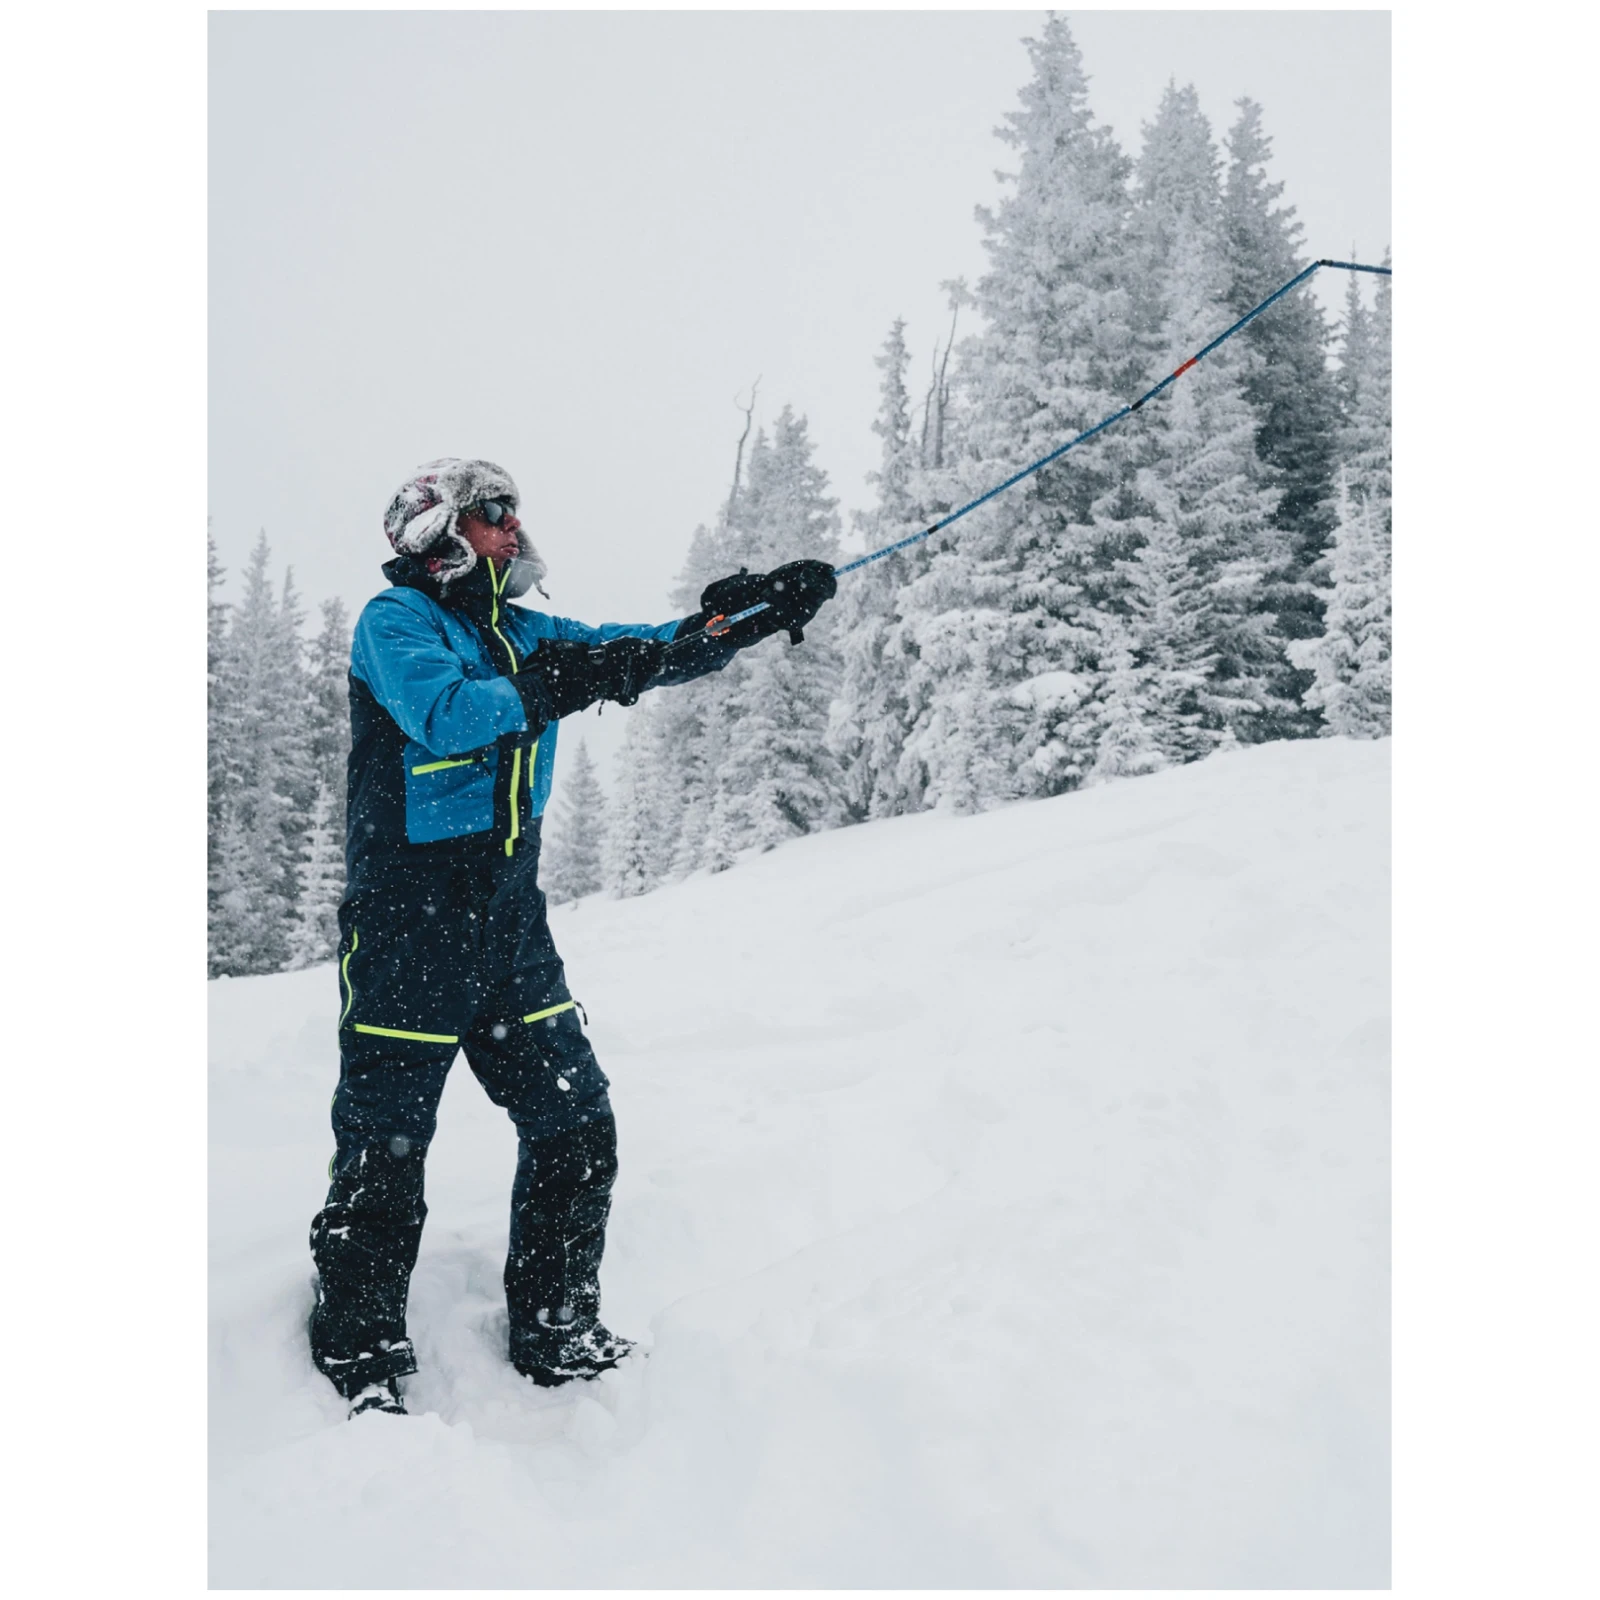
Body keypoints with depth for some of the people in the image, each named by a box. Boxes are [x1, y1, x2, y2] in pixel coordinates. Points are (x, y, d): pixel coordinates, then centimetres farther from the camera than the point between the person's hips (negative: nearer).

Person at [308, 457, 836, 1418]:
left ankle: (559, 1336, 19)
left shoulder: (521, 635, 15)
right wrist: (561, 688, -30)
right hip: (410, 928, -7)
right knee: (386, 1154, 0)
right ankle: (359, 1362, 14)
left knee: (576, 1126, 5)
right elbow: (445, 716, -24)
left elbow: (652, 652, 10)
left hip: (511, 923, 7)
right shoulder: (394, 621, -5)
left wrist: (761, 612, -3)